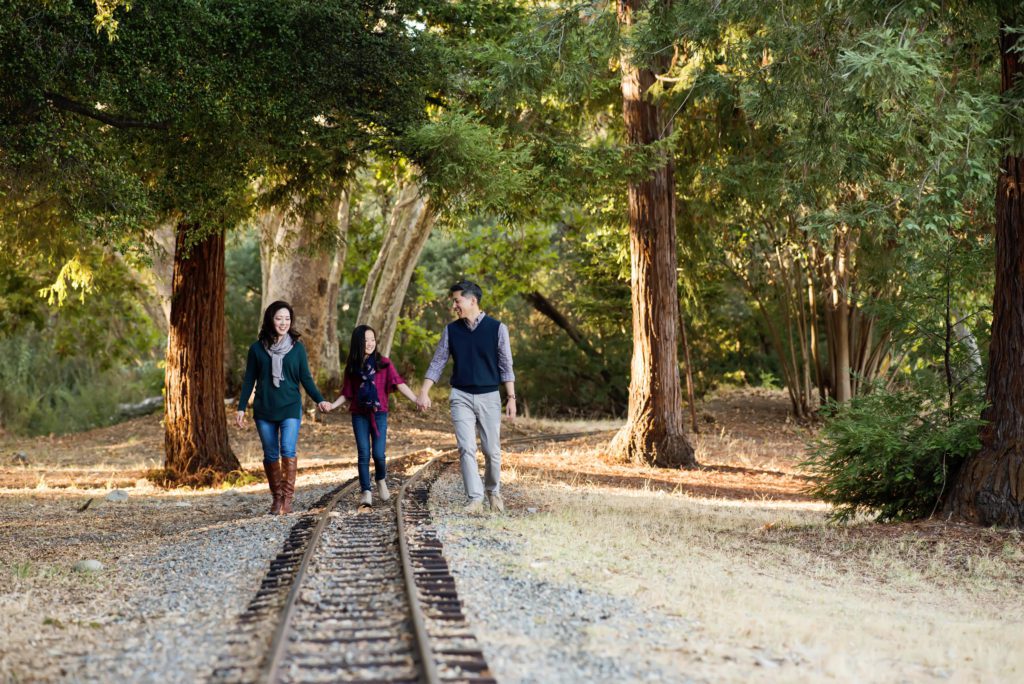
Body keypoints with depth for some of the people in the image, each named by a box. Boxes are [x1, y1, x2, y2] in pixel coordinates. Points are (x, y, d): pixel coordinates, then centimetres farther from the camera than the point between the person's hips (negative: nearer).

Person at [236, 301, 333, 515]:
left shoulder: (297, 348, 3)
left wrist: (320, 400, -8)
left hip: (290, 408, -1)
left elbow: (305, 378, 5)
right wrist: (241, 408, 3)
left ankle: (288, 498, -13)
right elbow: (249, 380, 8)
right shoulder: (257, 348, 4)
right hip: (264, 410, 1)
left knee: (288, 450, -17)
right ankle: (277, 498, 15)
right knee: (270, 455, 5)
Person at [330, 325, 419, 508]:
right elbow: (347, 394, 11)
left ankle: (381, 480, 22)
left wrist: (416, 400, -22)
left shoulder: (384, 363, 1)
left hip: (379, 414, -1)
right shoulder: (352, 366, 7)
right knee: (363, 454, -4)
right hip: (359, 415, 1)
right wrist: (332, 405, -5)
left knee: (378, 454, -7)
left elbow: (399, 383, -9)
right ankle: (366, 492, 1)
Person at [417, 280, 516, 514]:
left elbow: (506, 366, -1)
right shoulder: (451, 330, 5)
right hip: (461, 396, 1)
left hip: (489, 396, -1)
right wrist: (424, 392, -2)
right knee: (466, 448, -10)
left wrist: (511, 398, -5)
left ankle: (494, 492, 26)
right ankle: (475, 499, -7)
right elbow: (437, 363, 7)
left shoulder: (497, 328, -3)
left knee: (492, 450, 3)